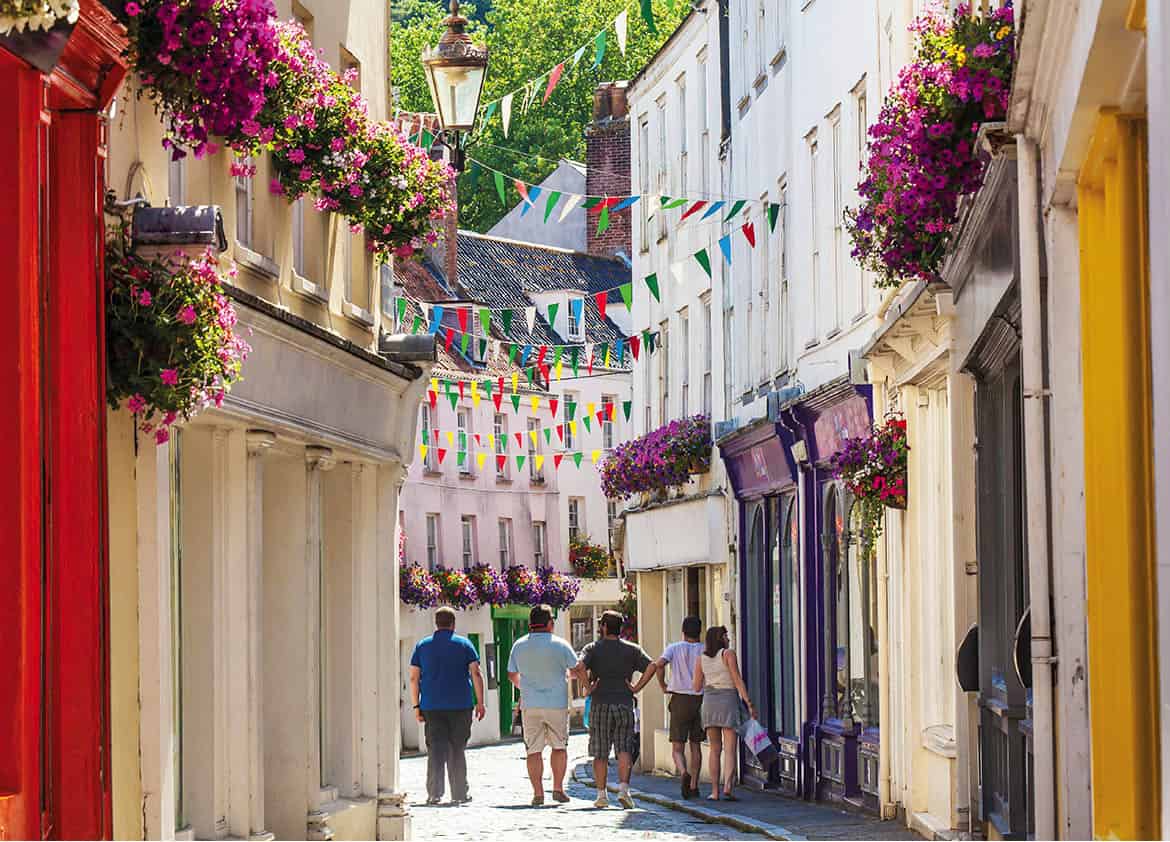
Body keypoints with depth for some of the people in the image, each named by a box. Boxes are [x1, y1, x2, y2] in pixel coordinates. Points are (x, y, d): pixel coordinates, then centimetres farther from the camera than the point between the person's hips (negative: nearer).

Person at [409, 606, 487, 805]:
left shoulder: (422, 646, 8)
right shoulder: (464, 644, 4)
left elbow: (414, 678, 5)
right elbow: (476, 674, -3)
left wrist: (416, 706, 8)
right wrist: (480, 702, 0)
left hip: (432, 707, 1)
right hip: (460, 706, -1)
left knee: (435, 751, 0)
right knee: (457, 750, 7)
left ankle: (434, 793, -11)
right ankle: (459, 794, 9)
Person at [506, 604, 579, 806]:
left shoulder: (519, 645, 2)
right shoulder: (560, 645, -6)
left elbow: (512, 675, 11)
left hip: (530, 706, 2)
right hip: (557, 704, -2)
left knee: (534, 751, 3)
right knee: (559, 747, 12)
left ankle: (538, 793, -1)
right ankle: (558, 788, 8)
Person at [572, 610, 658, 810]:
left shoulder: (593, 648, 1)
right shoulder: (632, 649, 6)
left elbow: (578, 667, -17)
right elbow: (651, 666, -7)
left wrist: (588, 686, -6)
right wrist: (637, 687, -2)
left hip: (600, 705, -1)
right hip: (625, 704, 1)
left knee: (600, 754, 6)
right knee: (624, 750, 2)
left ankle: (601, 794, 6)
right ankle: (623, 788, -14)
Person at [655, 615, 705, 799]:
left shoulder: (674, 648, 1)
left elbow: (660, 664, -17)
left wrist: (663, 686, -4)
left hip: (680, 700, -2)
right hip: (700, 699, 2)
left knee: (677, 747, 0)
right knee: (696, 745, 12)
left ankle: (684, 773, -28)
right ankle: (693, 785, 11)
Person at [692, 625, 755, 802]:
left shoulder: (702, 658, 7)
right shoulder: (728, 654, -5)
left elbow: (696, 687, 10)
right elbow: (738, 681, -11)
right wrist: (749, 703, -10)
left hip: (709, 702, 4)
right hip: (728, 701, -4)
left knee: (715, 750, 11)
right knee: (730, 750, -5)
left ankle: (714, 791, 5)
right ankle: (728, 787, -23)